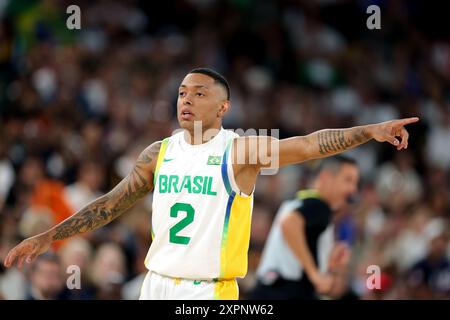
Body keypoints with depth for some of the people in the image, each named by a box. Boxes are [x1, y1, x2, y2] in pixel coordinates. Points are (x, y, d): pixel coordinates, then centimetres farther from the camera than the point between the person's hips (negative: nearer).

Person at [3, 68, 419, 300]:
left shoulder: (241, 150, -6)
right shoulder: (160, 153, 8)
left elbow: (310, 144, -15)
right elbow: (110, 205, 14)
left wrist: (369, 131, -28)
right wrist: (48, 238, 12)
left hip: (210, 292, -5)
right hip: (157, 286, 5)